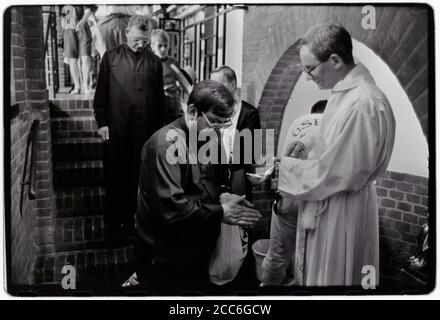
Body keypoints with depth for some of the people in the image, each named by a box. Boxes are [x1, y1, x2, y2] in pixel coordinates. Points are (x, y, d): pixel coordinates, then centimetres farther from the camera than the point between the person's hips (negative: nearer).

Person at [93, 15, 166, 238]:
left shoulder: (154, 62, 7)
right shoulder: (111, 57, 3)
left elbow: (159, 97, 9)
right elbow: (101, 92, 4)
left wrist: (159, 127, 7)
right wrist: (102, 122, -2)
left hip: (145, 130, 1)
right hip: (117, 130, -1)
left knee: (140, 178, 7)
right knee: (116, 177, 8)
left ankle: (133, 219, 22)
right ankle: (115, 223, 21)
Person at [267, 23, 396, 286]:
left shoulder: (362, 104, -26)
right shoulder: (346, 91, 4)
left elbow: (335, 173, -23)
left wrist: (283, 167, -13)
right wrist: (289, 164, 1)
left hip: (341, 210, -9)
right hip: (328, 202, 9)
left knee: (330, 277, 10)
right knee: (316, 271, 22)